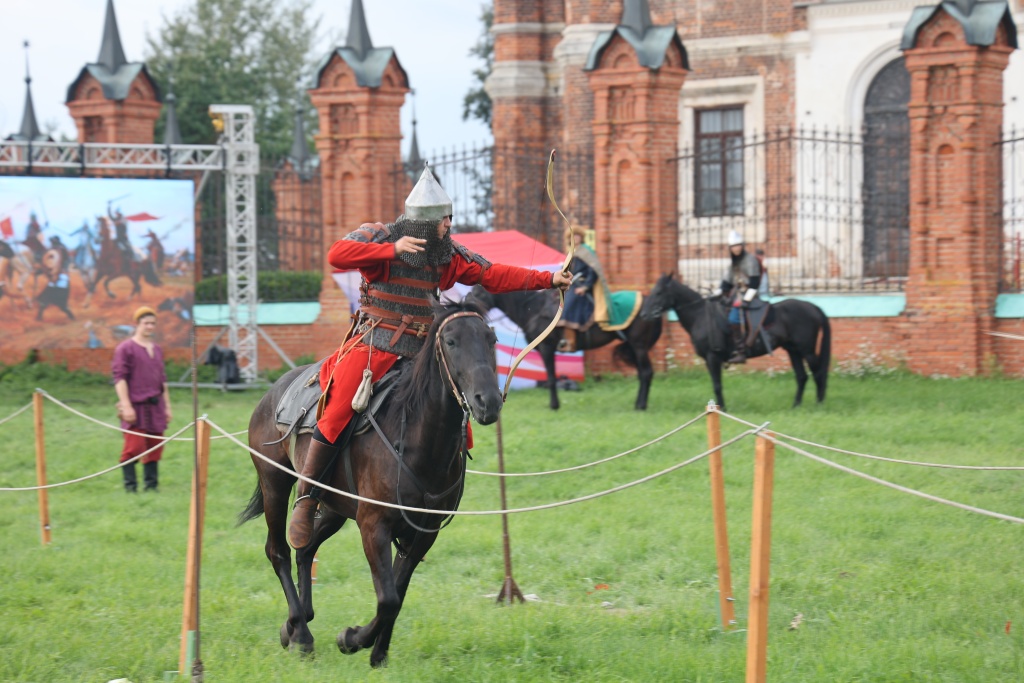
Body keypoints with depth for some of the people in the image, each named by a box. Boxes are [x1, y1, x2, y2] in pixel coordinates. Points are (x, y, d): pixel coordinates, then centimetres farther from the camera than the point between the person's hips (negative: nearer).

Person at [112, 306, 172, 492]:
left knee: (155, 448, 6)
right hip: (135, 406, -6)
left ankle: (151, 486, 12)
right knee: (134, 446, -8)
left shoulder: (157, 349, 17)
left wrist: (167, 406, 18)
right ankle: (130, 486, 0)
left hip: (155, 406, 6)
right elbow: (120, 378, -7)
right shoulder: (125, 348, -3)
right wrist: (126, 406, -15)